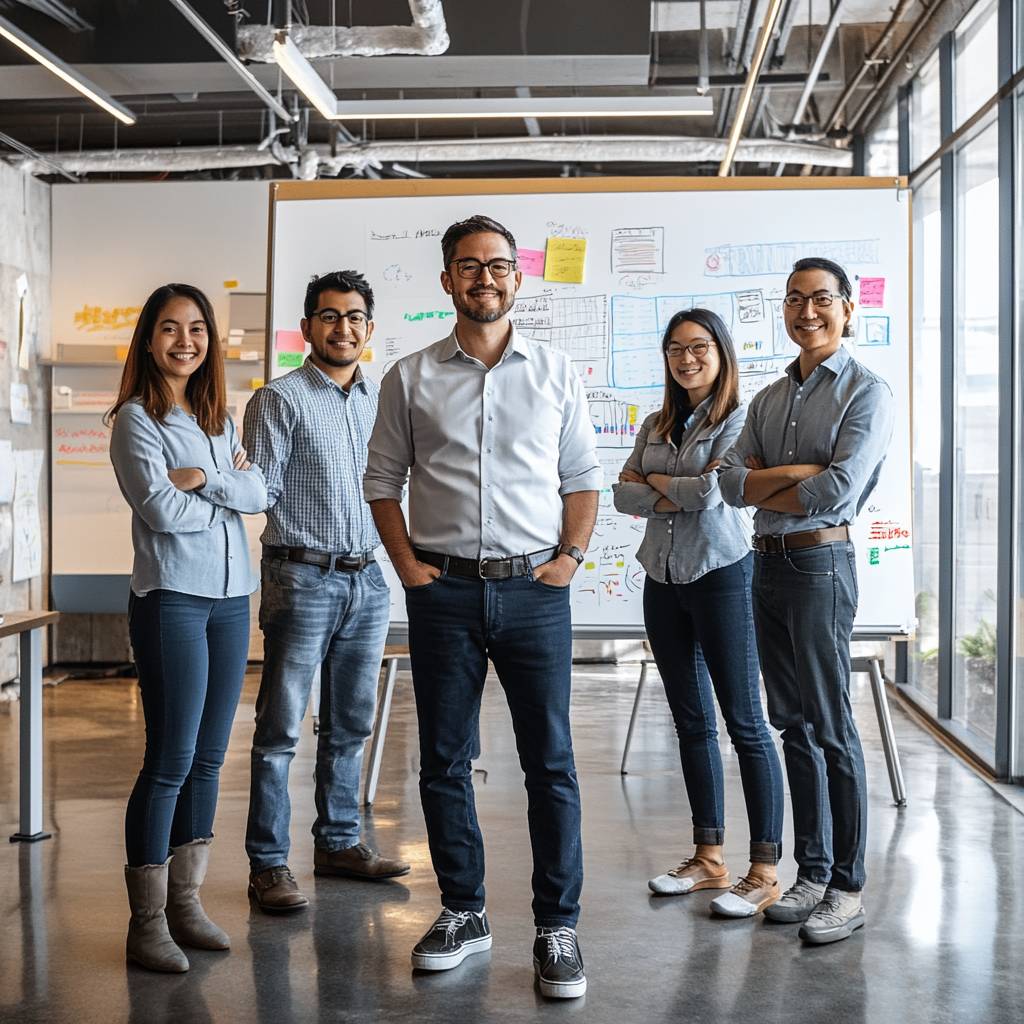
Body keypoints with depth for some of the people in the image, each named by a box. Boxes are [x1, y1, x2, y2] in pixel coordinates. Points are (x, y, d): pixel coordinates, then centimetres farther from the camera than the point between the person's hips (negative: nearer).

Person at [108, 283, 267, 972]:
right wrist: (229, 492, 0)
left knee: (209, 758, 9)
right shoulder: (136, 420, -3)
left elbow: (260, 493, 4)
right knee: (171, 760, -6)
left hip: (231, 598, 6)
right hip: (171, 598, -6)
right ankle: (147, 922, 3)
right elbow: (162, 508, -14)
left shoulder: (219, 418, 16)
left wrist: (203, 477, -11)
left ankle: (185, 902, 18)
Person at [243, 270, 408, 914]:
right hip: (303, 577, -6)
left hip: (369, 578, 6)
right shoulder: (279, 400, -4)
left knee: (352, 724, 14)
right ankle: (269, 864, 4)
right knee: (281, 727, -2)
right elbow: (259, 490, -9)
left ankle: (340, 842, 26)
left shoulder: (381, 400, 13)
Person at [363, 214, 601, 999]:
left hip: (535, 588, 0)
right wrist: (407, 563, -2)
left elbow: (583, 479, 9)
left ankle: (558, 926, 9)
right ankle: (463, 912, 23)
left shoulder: (556, 373, 7)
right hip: (444, 588, 1)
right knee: (444, 759, 8)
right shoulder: (411, 378, 6)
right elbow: (383, 480, 8)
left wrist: (570, 558, -3)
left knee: (550, 760, 0)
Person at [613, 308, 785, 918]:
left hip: (722, 575, -7)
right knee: (692, 723, 12)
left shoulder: (738, 420, -6)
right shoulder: (656, 425, 13)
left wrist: (656, 481, -3)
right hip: (664, 580, 7)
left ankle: (765, 872, -1)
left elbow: (714, 489, -19)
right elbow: (624, 495, 3)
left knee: (745, 724, -5)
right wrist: (684, 495, -11)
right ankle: (710, 858, 21)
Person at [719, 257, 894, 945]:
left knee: (833, 727, -4)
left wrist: (763, 486, -4)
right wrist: (799, 474, -12)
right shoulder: (770, 398, 15)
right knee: (795, 725, 11)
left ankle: (848, 887, 5)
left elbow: (840, 489, -18)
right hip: (768, 565, 7)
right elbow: (732, 482, 5)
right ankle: (813, 872, 20)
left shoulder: (867, 392, -6)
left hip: (820, 565, -7)